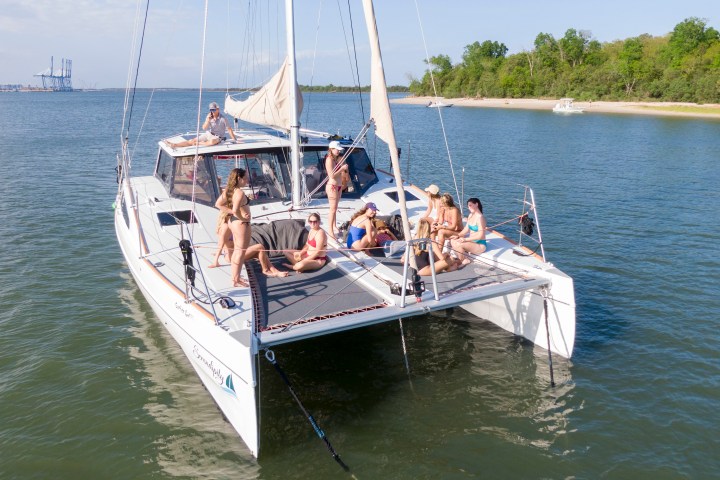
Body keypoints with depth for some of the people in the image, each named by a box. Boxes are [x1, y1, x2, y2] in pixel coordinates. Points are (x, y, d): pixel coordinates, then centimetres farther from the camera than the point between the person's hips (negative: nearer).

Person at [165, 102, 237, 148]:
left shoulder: (222, 119, -14)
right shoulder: (209, 117, 0)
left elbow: (229, 129, -8)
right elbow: (204, 128, -3)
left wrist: (235, 140, -10)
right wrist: (208, 120, -21)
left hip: (217, 137, -5)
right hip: (208, 134, 5)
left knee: (212, 141, -43)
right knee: (192, 141, -8)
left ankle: (199, 144, -20)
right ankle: (174, 145, -12)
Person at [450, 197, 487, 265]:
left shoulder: (480, 217, -19)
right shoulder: (470, 215, 8)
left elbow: (480, 235, -25)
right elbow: (466, 229, 14)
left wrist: (465, 239, -24)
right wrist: (458, 235, -4)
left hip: (480, 245, -9)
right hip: (472, 242, 9)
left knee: (458, 244, -26)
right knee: (453, 241, -3)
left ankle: (464, 260, -4)